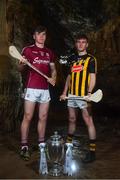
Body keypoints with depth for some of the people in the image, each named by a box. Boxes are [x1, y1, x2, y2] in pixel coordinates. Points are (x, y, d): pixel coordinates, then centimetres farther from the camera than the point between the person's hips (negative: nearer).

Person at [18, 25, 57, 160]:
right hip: (32, 88, -4)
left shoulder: (49, 52, 16)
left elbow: (53, 69, 20)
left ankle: (42, 144, 19)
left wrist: (53, 78, -1)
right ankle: (24, 146, 0)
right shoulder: (28, 49, 3)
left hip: (45, 89, 5)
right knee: (27, 117, -6)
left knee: (43, 118, 8)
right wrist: (22, 63, -24)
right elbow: (20, 68, 0)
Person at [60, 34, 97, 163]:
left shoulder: (90, 59, 0)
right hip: (71, 94, 6)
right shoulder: (72, 58, 17)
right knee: (72, 120, 16)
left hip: (83, 95, -6)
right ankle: (68, 144, 31)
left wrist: (89, 92, -23)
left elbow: (92, 77, -8)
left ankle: (92, 151, 1)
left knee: (88, 121, -6)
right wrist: (64, 92, 15)